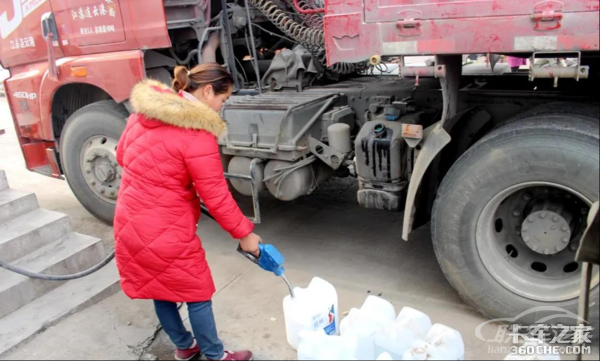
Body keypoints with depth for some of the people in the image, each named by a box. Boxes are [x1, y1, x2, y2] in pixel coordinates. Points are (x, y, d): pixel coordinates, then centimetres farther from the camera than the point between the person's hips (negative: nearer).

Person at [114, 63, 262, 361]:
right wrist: (244, 233, -6)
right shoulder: (197, 134, -21)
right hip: (166, 231, -8)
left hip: (130, 223, 8)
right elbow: (216, 197, -17)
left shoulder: (144, 111, 2)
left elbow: (123, 155, 17)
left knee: (159, 288, 23)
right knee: (197, 293, 12)